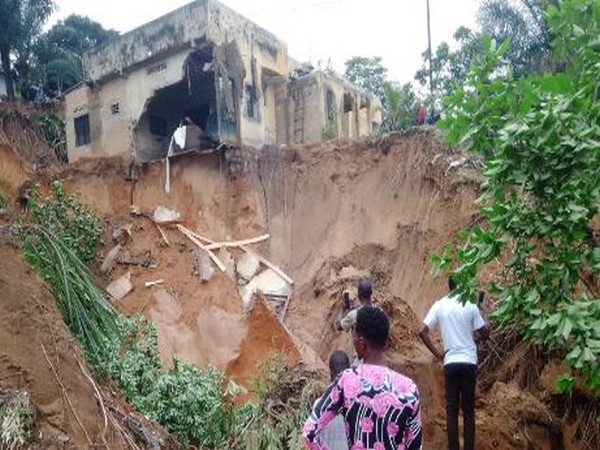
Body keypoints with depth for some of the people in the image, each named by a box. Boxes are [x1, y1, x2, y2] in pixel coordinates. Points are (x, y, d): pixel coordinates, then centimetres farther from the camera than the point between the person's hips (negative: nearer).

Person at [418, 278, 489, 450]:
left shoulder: (439, 305, -1)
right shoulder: (470, 305, -5)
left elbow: (422, 332, -8)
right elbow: (485, 334, 1)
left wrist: (437, 354, 0)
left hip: (450, 362, 0)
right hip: (469, 362, 0)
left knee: (451, 409, 9)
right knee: (468, 409, 9)